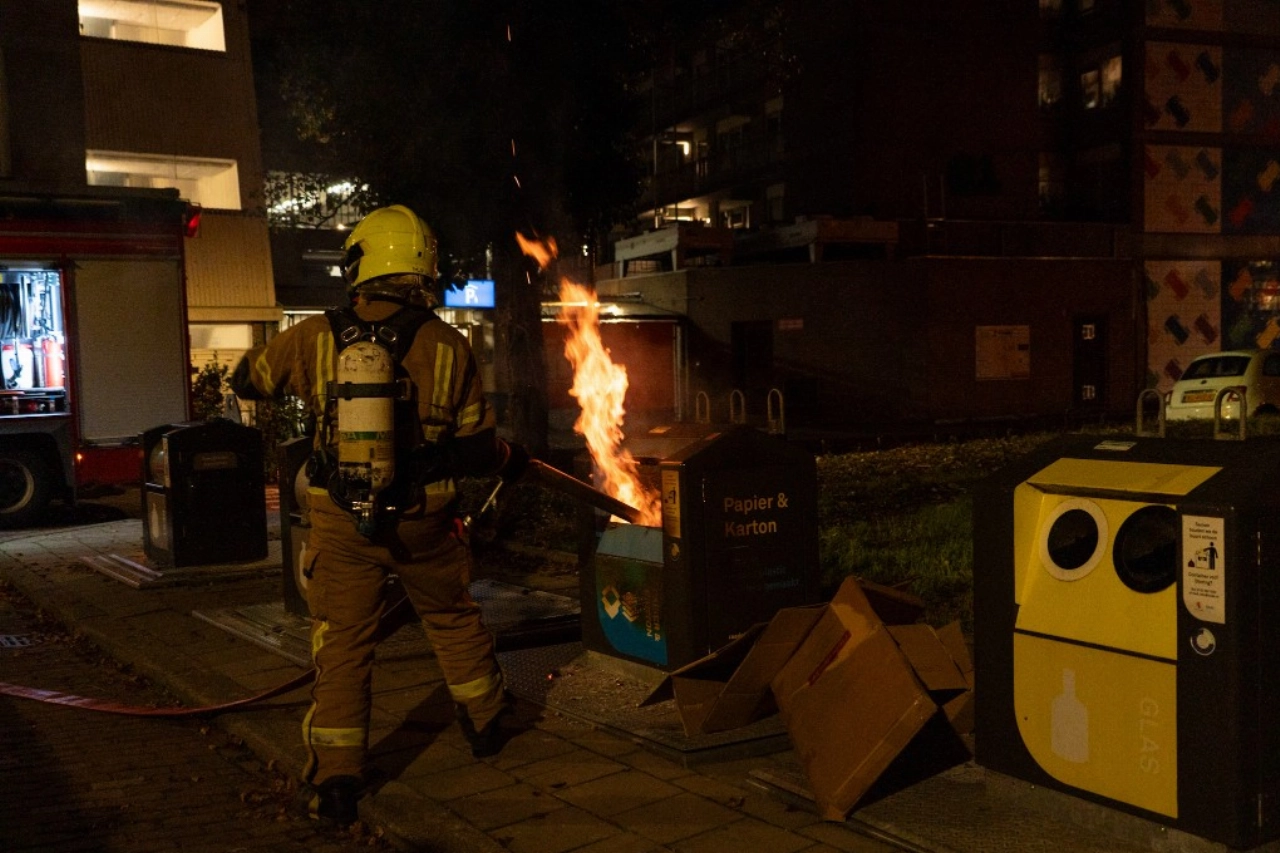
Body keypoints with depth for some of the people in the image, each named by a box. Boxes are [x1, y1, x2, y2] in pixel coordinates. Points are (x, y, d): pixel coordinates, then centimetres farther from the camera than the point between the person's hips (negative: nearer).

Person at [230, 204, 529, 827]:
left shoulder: (315, 339, -5)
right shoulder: (447, 346, -6)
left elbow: (247, 380, 12)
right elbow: (476, 445, -3)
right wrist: (509, 460, 18)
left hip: (342, 523, -1)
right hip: (424, 519, 1)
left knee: (342, 644, 8)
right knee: (453, 619, 22)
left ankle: (336, 781, 11)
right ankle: (485, 723, 40)